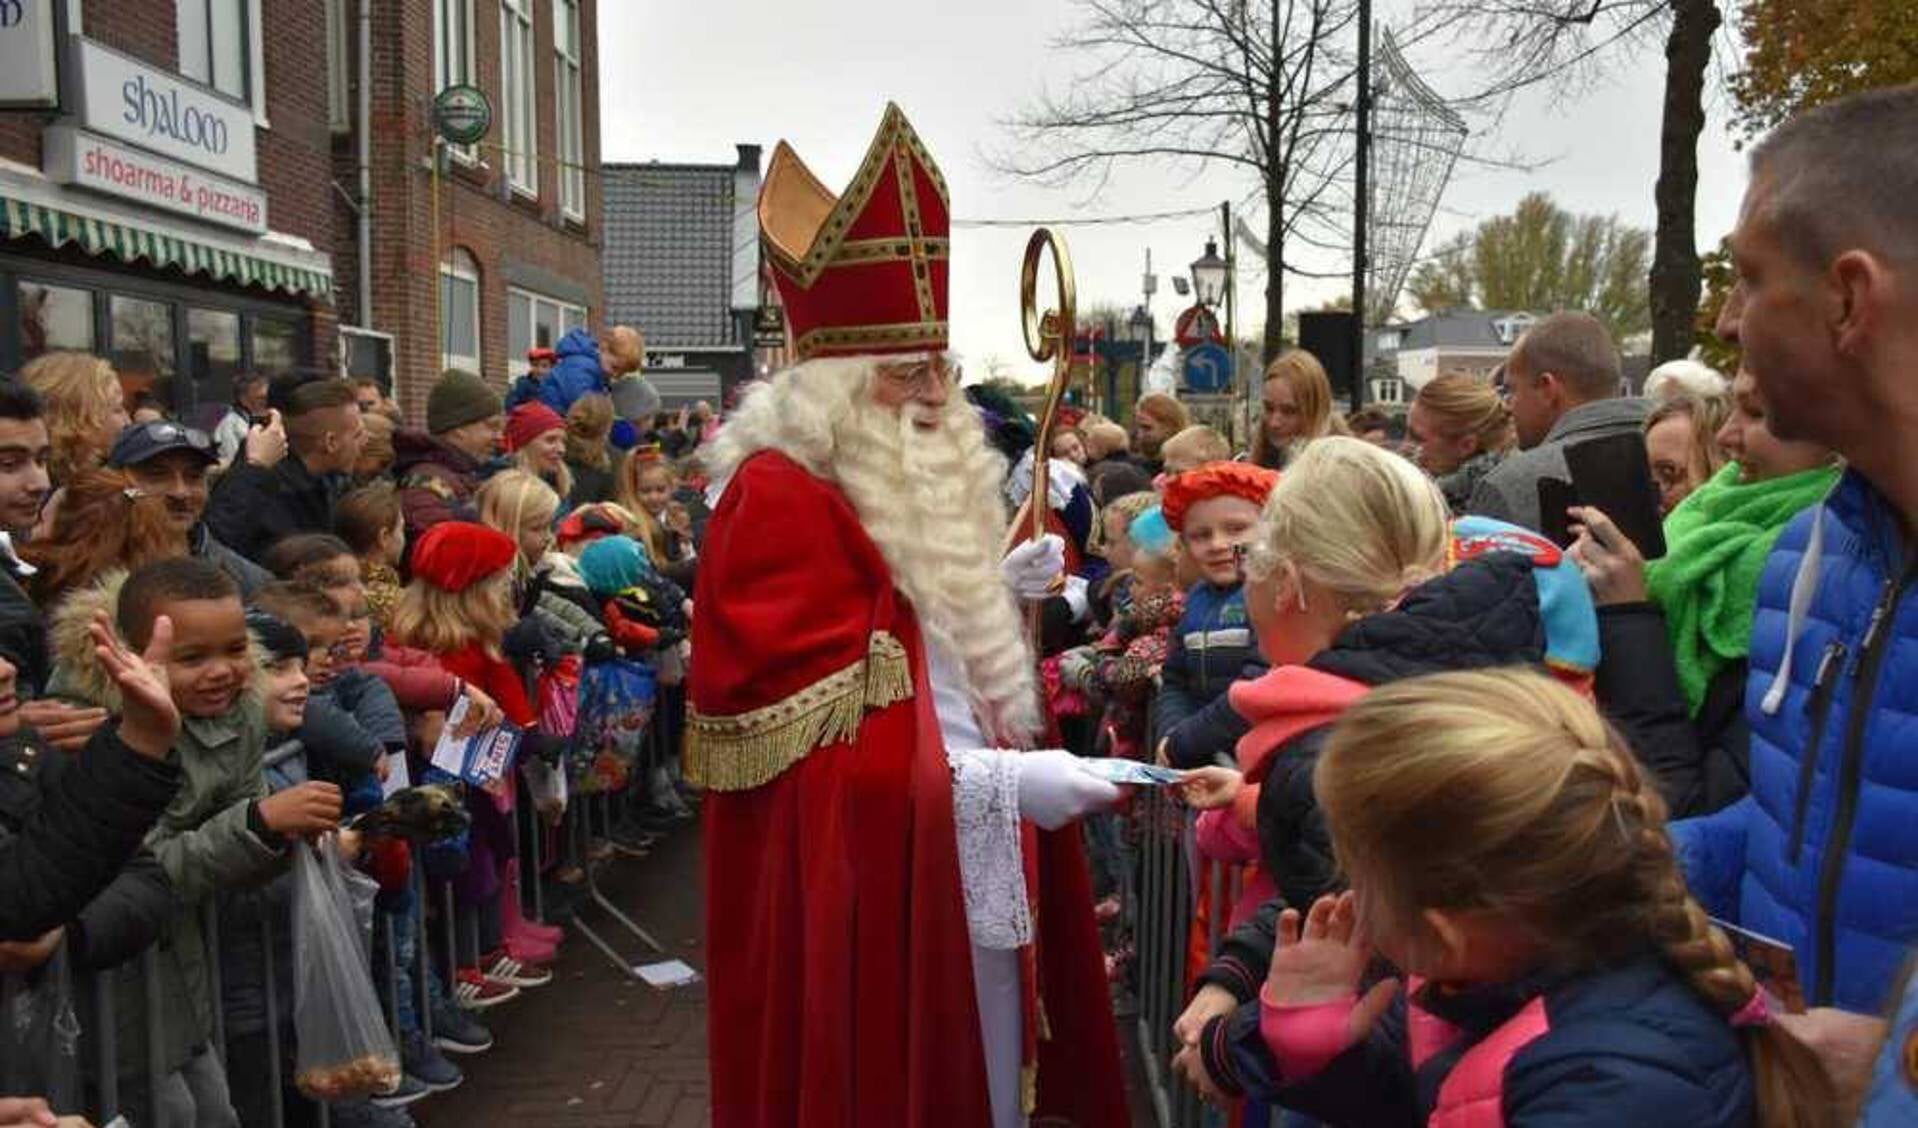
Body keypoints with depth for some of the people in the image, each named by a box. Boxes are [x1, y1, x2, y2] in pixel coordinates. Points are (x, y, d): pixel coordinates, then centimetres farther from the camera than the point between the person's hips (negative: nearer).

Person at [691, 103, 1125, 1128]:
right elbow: (811, 739, -22)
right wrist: (1001, 782, -24)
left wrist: (995, 591, 9)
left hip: (969, 870, 9)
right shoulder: (779, 498, -18)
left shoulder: (926, 485, 13)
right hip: (864, 886, -9)